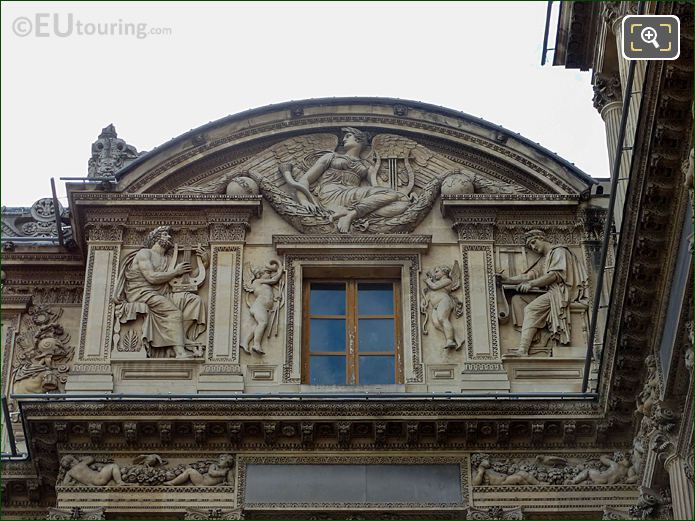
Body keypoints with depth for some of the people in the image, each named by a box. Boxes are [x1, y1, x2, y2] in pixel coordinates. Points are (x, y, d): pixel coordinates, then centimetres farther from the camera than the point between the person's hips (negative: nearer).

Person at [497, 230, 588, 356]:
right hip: (548, 293, 9)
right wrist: (507, 280, 0)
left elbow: (555, 275, -11)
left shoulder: (559, 251, 4)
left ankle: (523, 349, -39)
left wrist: (531, 284, -14)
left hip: (560, 291, -9)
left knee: (531, 309, -26)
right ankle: (529, 343, -26)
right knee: (517, 299, -8)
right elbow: (529, 275, 15)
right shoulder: (543, 260, 30)